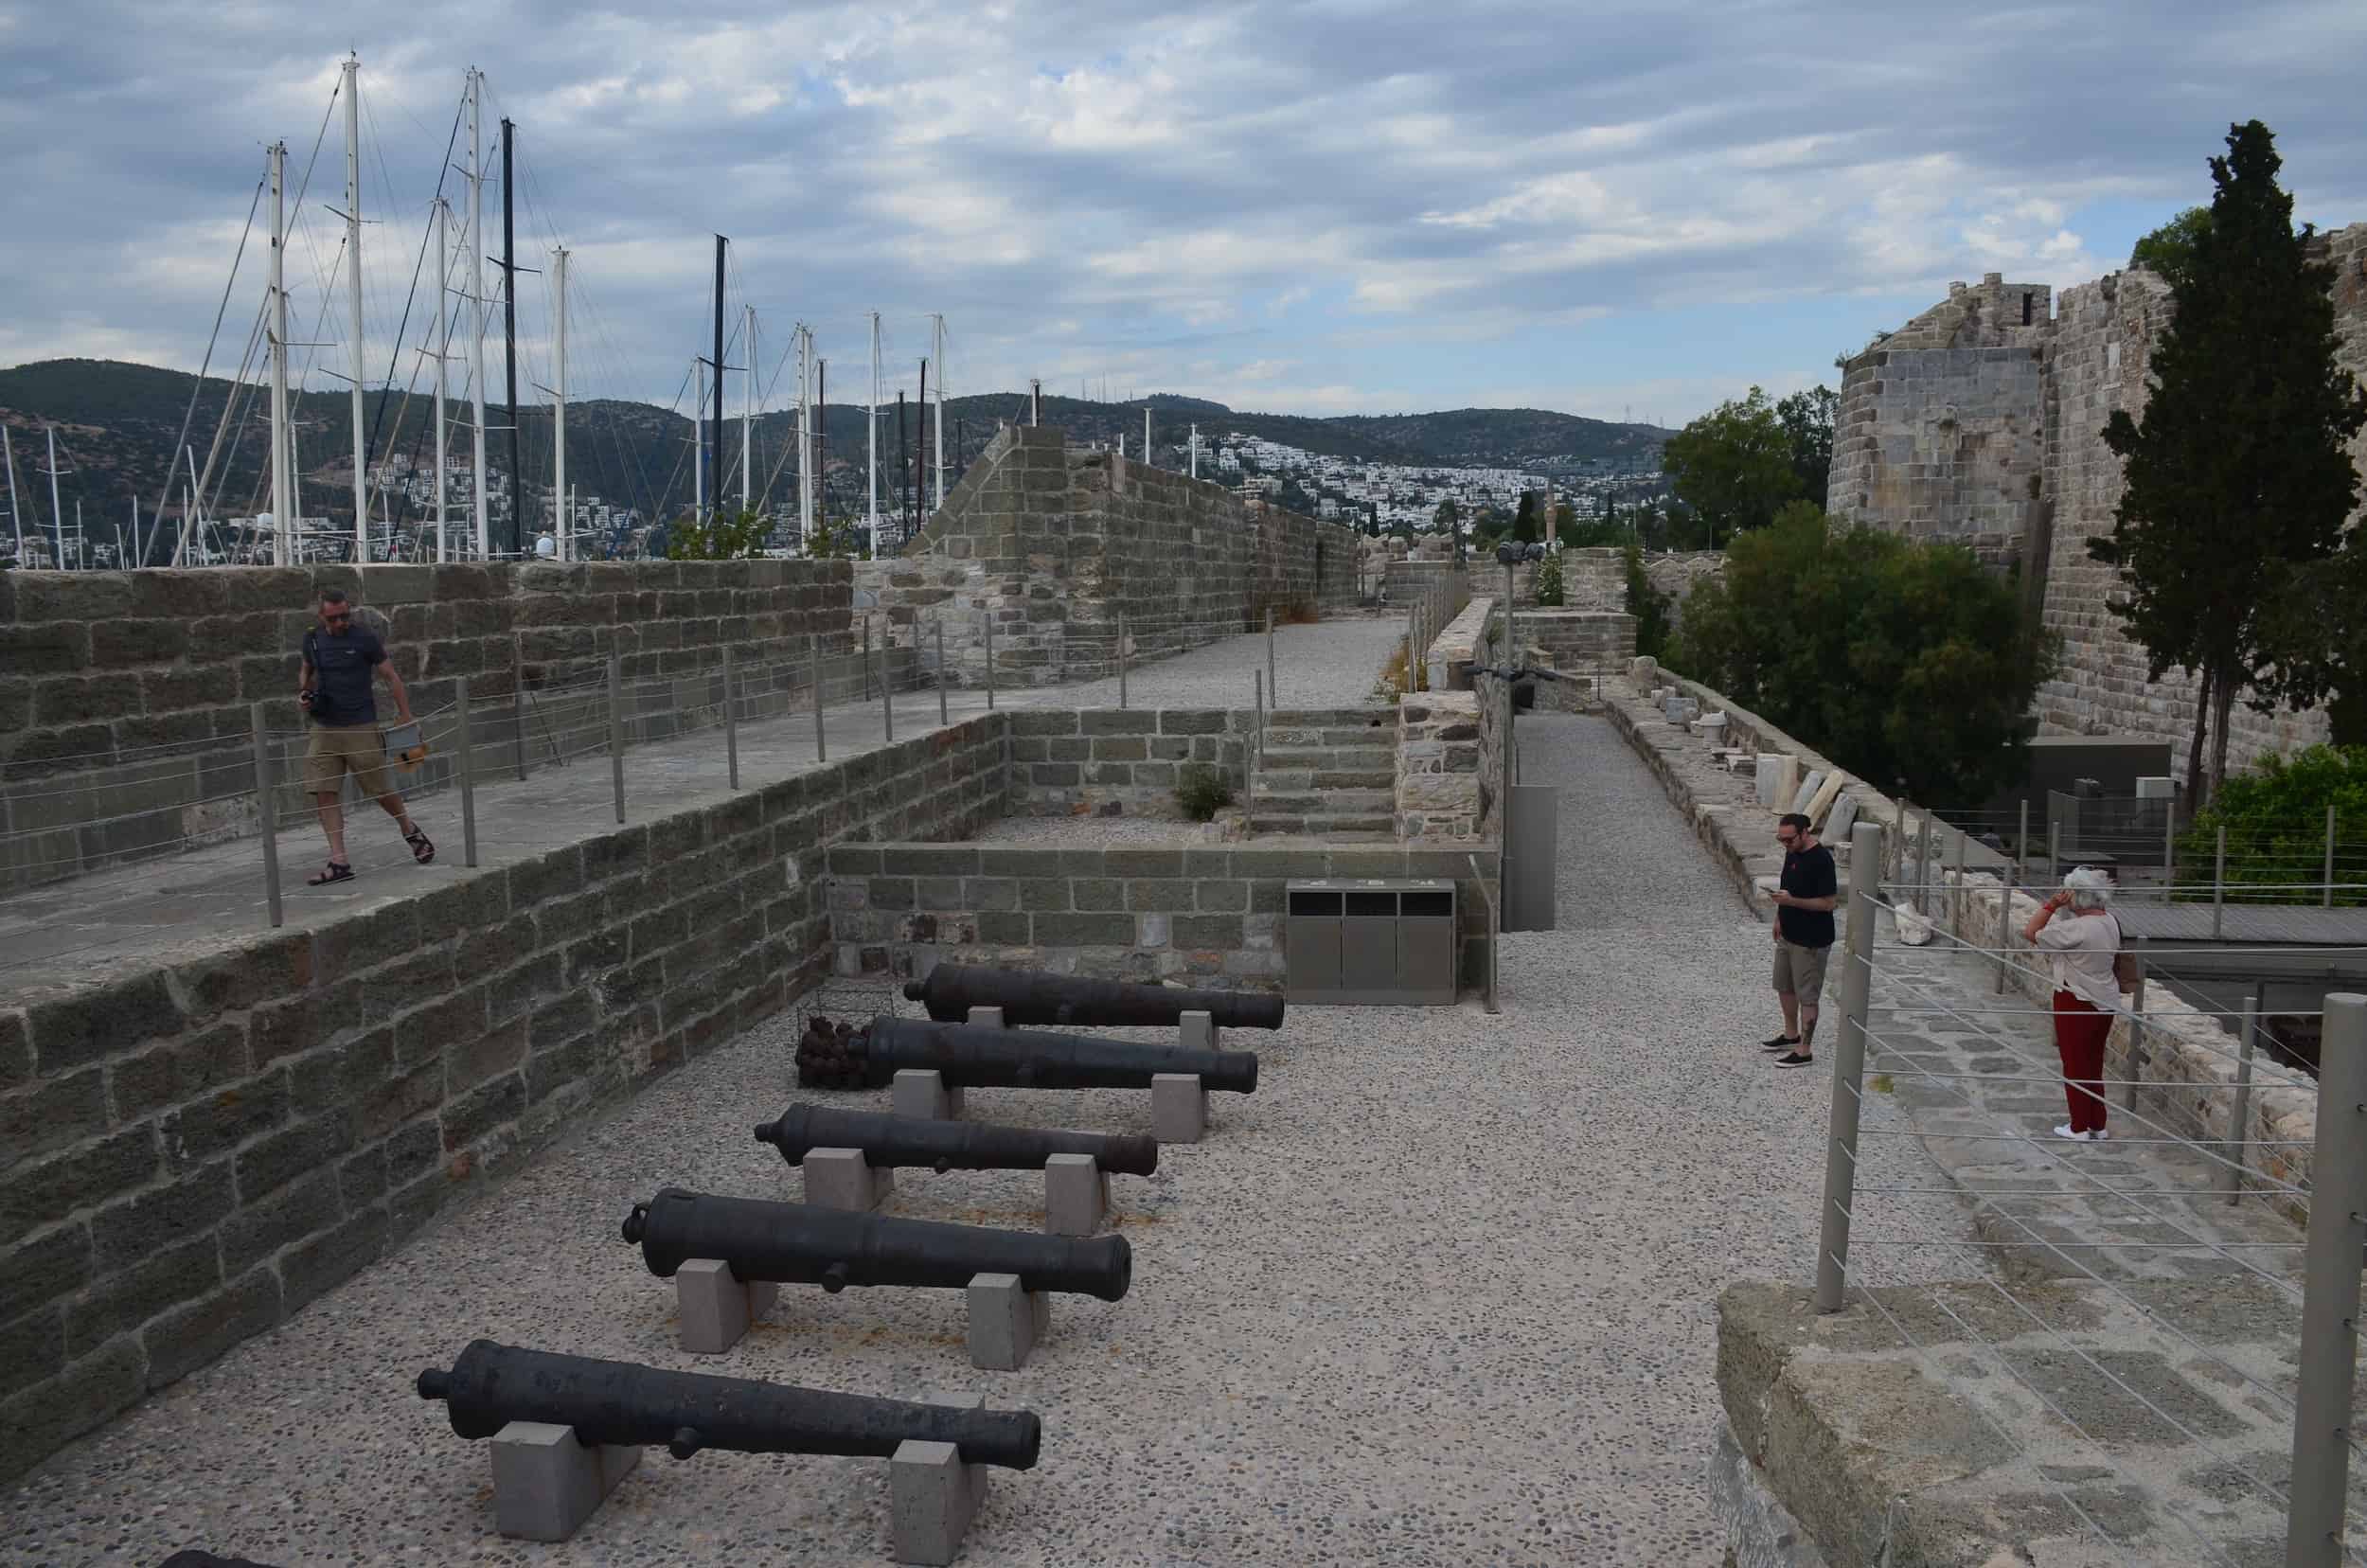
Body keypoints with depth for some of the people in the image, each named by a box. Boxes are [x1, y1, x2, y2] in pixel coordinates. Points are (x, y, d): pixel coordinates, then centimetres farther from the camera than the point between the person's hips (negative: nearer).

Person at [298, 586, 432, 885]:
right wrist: (305, 693, 3)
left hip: (360, 727, -4)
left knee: (379, 790, 5)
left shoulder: (364, 638, -7)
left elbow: (391, 677, -3)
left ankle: (410, 831, 34)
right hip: (324, 728, 4)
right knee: (324, 793, -5)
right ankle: (339, 863, -2)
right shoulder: (313, 639, 5)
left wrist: (407, 720, -6)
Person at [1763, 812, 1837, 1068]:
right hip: (1788, 935, 9)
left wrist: (1792, 901, -28)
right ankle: (1791, 1035, 38)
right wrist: (1780, 918, 19)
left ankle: (1804, 1051, 10)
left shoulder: (1821, 859, -23)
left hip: (1811, 941, -9)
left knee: (1806, 996, 0)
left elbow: (1829, 902, -23)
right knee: (1784, 987, 21)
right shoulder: (1792, 852, 4)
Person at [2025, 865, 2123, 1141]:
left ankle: (2080, 1127, 15)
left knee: (2075, 1066, 6)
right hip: (2105, 1002, 8)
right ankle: (2097, 1126, 26)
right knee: (2094, 1065, 18)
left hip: (2076, 1003, -8)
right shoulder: (2110, 922, 1)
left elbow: (2031, 933, -20)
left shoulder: (2076, 928, -25)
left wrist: (2051, 905, -18)